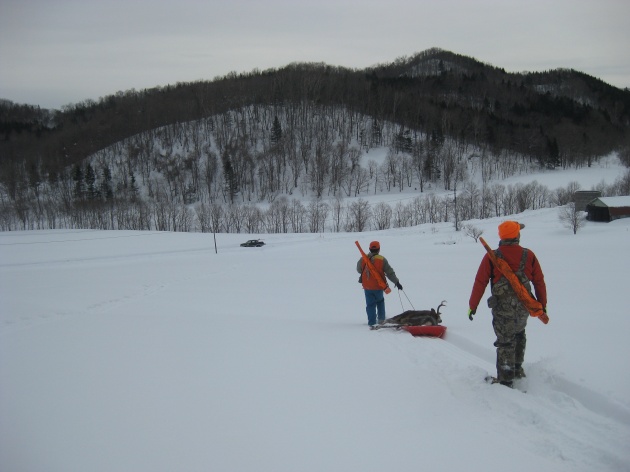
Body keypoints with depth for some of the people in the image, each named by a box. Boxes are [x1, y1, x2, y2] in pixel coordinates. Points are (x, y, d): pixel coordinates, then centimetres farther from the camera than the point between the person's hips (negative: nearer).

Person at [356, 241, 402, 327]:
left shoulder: (363, 259, -3)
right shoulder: (382, 260, -10)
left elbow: (359, 270, 14)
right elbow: (390, 272, -9)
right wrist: (397, 282, -3)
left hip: (367, 287, 1)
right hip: (378, 287, -1)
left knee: (370, 304, 8)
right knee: (380, 302, 22)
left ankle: (372, 322, 4)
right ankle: (381, 319, 22)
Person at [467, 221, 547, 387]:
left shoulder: (492, 257, -11)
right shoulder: (528, 255, -4)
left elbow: (480, 283, -9)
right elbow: (539, 281, 3)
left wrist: (472, 305, 1)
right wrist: (542, 305, 15)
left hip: (502, 308, -3)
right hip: (523, 307, 3)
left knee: (505, 343, 4)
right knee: (519, 336, 26)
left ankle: (506, 380, 6)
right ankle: (517, 370, 37)